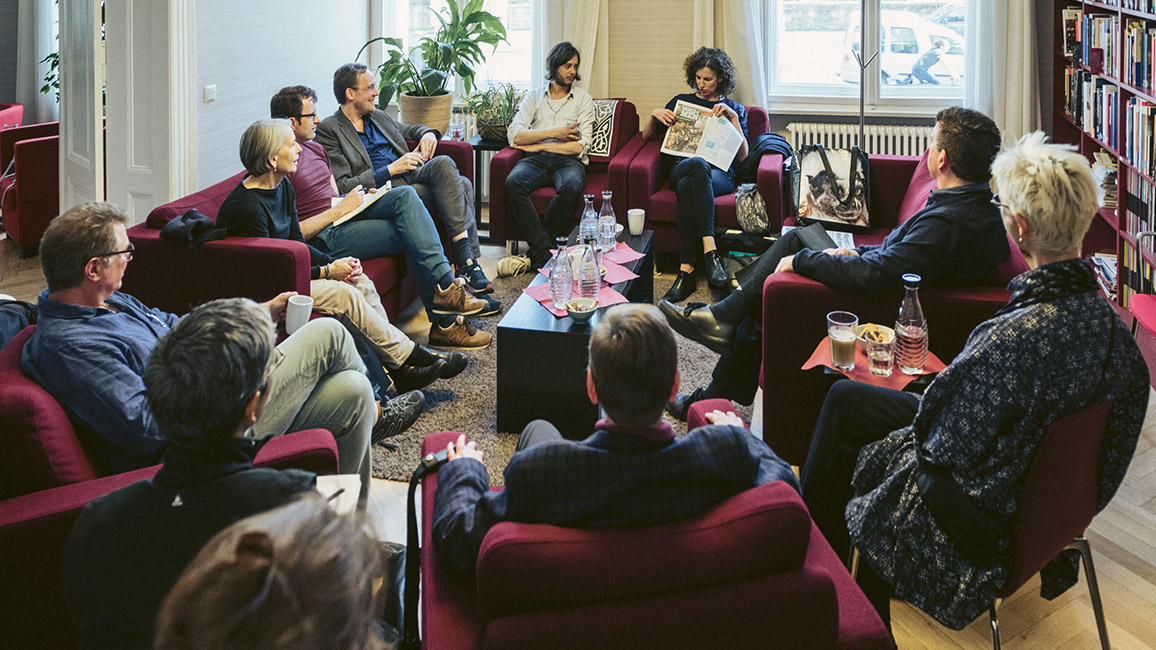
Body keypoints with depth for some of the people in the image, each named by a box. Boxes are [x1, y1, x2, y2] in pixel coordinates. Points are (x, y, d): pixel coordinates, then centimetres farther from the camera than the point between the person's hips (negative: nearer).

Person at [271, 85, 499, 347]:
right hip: (324, 238, -8)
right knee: (412, 236, -19)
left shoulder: (315, 148, 18)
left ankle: (444, 286, -25)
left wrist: (362, 198, 4)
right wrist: (340, 209, -15)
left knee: (405, 195, -17)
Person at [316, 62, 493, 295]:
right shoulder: (329, 130, -1)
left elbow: (411, 129, 41)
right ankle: (467, 262, -30)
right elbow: (342, 187, -10)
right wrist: (391, 170, -15)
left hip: (414, 177, 8)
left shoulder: (378, 117, 23)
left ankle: (468, 263, -25)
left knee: (463, 185, -21)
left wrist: (428, 134, 14)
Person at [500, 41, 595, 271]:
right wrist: (553, 133, -4)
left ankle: (535, 252, -28)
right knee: (513, 183, -34)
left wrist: (539, 145, -2)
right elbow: (514, 135, 4)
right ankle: (544, 252, -36)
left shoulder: (583, 99, 13)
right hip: (536, 160, 1)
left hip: (568, 160, -1)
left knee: (570, 188, -38)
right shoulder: (534, 97, 18)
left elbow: (581, 146, 0)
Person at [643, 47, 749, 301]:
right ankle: (710, 250, -48)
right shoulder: (682, 101, 26)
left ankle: (686, 271, -48)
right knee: (699, 164, -40)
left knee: (687, 186, -39)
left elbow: (742, 156, 9)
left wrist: (733, 118, -1)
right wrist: (655, 115, 7)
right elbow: (647, 135, 28)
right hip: (681, 168, 1)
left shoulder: (734, 109, 22)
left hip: (719, 174, -1)